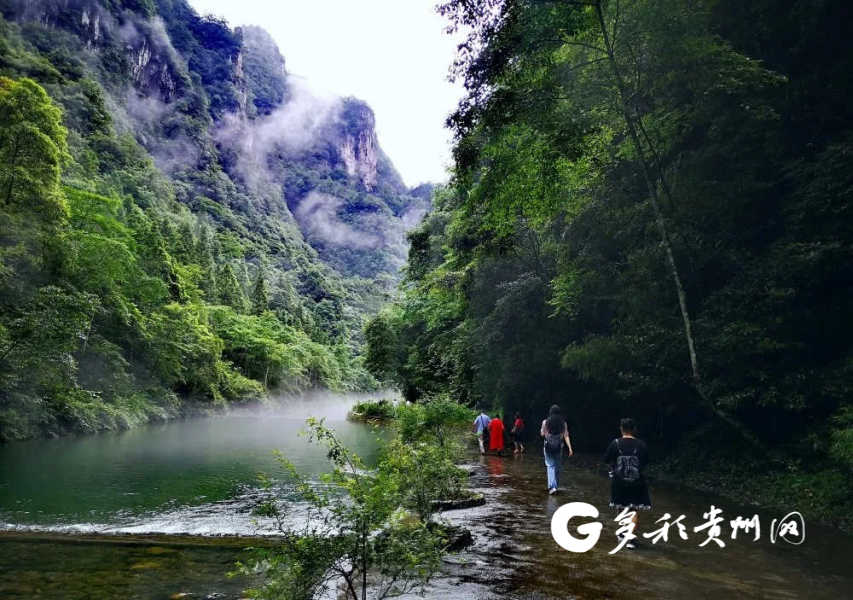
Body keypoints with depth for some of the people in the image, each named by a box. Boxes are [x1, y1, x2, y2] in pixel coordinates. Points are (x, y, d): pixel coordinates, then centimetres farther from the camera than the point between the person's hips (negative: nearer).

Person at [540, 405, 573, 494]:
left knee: (550, 466, 0)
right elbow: (566, 436, -4)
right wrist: (570, 448, -3)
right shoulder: (563, 423, -1)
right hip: (559, 446, 2)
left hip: (548, 446, -2)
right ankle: (556, 486, 26)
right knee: (557, 466, 15)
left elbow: (542, 434, 1)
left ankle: (552, 486, -15)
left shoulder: (546, 422, -6)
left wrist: (541, 430, 21)